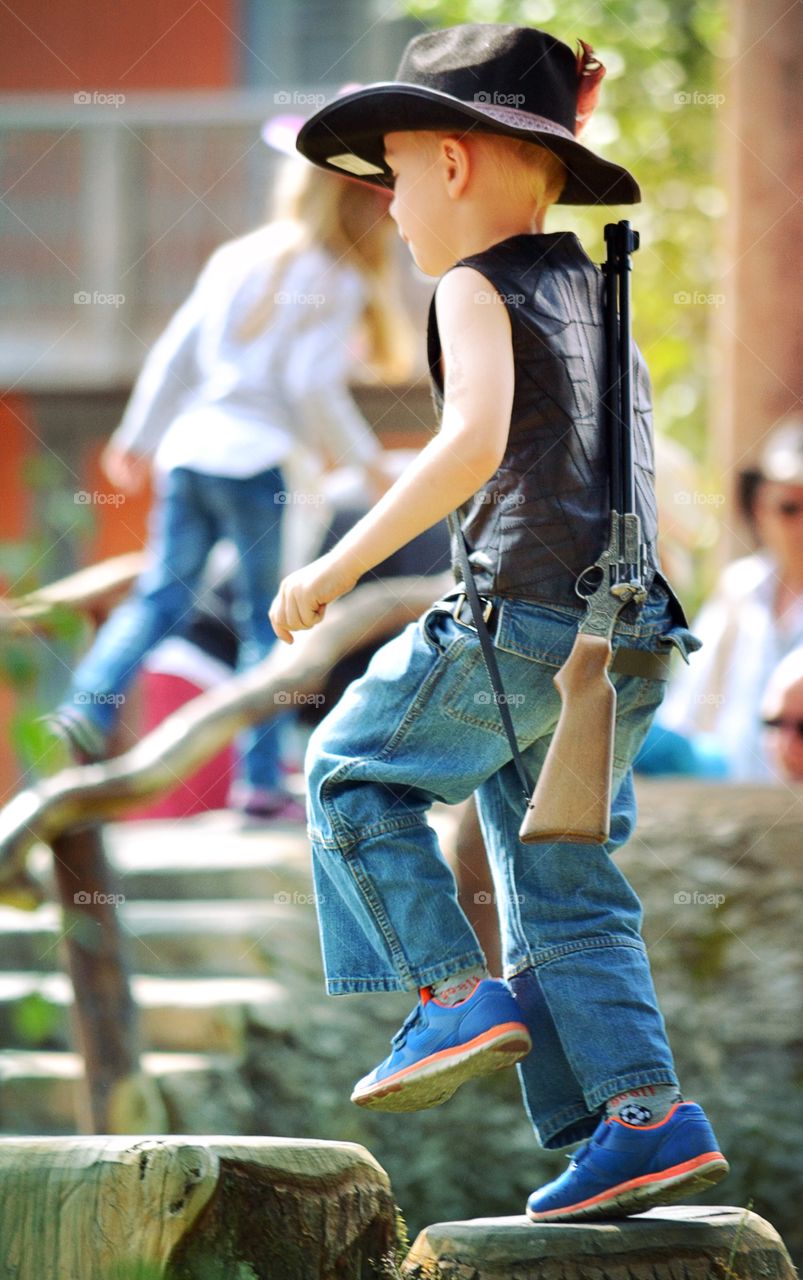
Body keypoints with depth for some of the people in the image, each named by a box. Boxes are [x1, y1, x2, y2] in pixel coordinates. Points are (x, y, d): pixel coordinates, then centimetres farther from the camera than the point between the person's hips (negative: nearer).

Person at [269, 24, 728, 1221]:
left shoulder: (478, 286, -5)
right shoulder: (587, 284, 20)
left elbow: (474, 442, -21)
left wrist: (340, 564, -18)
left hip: (526, 612, -8)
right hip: (625, 628, 8)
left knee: (354, 772, 10)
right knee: (569, 885, 10)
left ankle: (461, 993, 1)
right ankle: (645, 1115, 2)